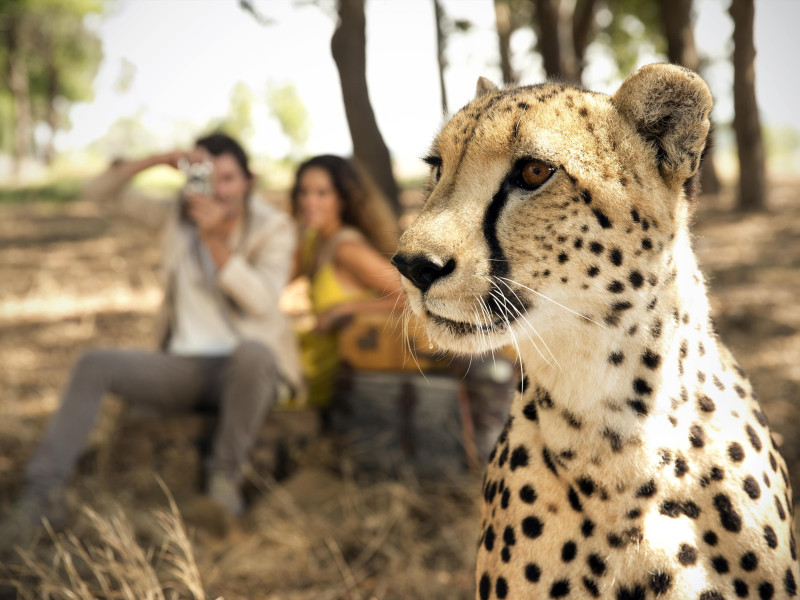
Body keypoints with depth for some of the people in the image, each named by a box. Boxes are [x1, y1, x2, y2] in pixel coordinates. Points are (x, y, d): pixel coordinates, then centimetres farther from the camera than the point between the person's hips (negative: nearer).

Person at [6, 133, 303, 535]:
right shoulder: (177, 219, 8)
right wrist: (159, 160, -10)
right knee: (94, 364, -19)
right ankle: (45, 486, -18)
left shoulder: (274, 229, -2)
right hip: (184, 366, 3)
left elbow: (261, 301, -18)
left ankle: (224, 476, -21)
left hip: (247, 368, -3)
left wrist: (214, 238, -23)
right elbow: (99, 192, 4)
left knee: (251, 351, -40)